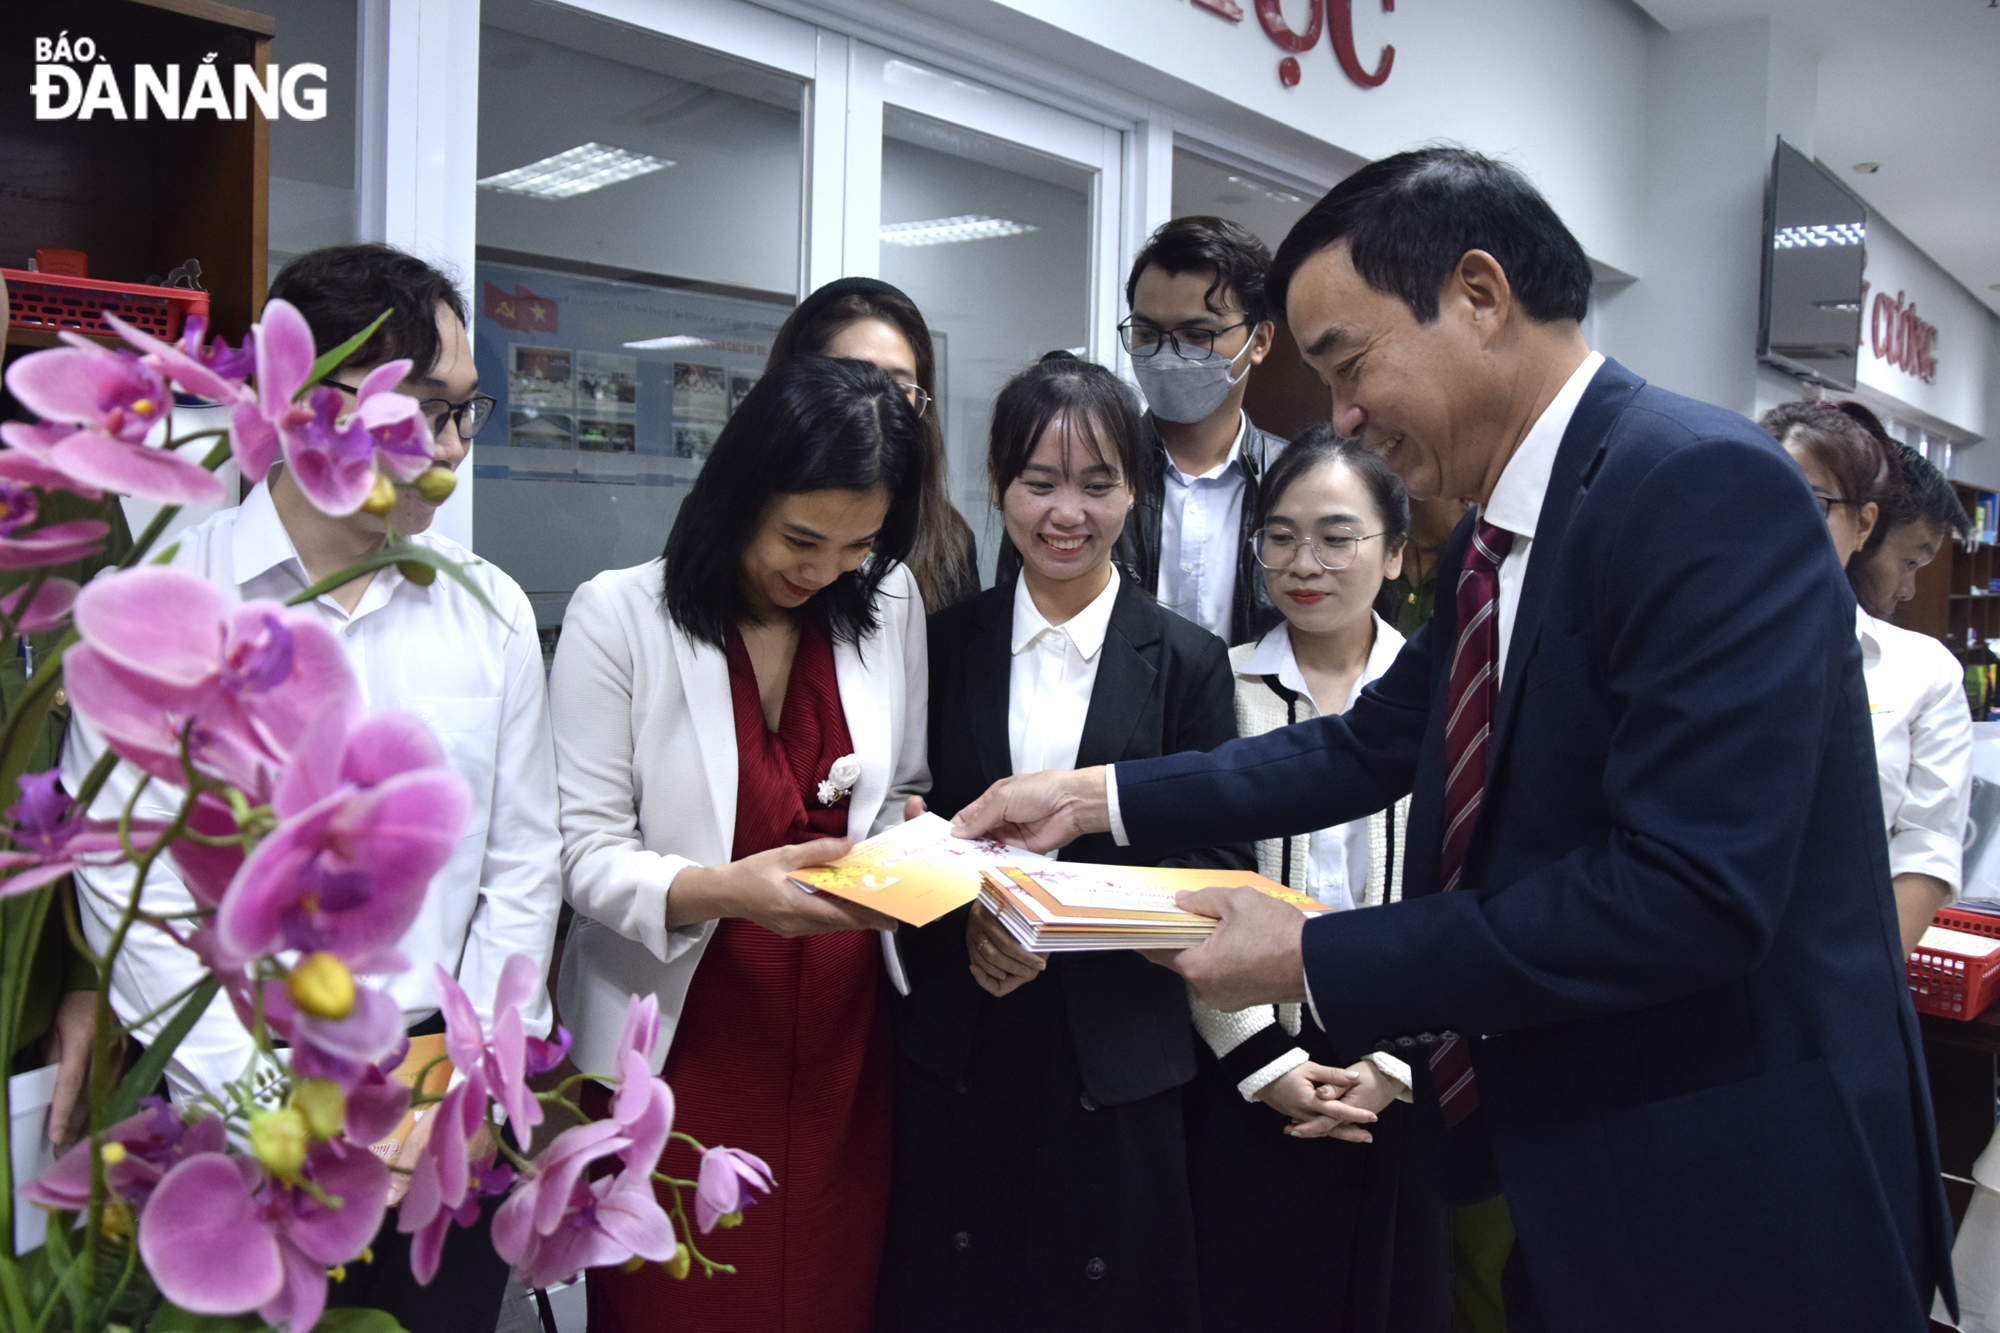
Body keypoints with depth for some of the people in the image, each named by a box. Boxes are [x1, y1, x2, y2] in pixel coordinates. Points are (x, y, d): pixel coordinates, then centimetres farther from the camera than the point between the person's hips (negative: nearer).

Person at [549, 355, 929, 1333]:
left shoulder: (890, 606, 3)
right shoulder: (618, 615, -9)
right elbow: (587, 852, -11)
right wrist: (725, 891, -28)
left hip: (844, 1039, 3)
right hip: (678, 1043, -3)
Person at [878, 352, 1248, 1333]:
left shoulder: (1186, 661, -1)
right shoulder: (945, 644, 3)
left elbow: (1218, 866, -3)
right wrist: (965, 915, -14)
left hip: (1118, 1064, -1)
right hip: (956, 1055, 2)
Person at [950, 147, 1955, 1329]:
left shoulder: (1707, 484, -21)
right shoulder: (1494, 539, 5)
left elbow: (1690, 892, -28)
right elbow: (1371, 747, 13)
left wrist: (1316, 962, -22)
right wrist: (1094, 797, 7)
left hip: (1735, 1200, -8)